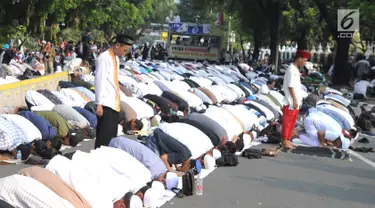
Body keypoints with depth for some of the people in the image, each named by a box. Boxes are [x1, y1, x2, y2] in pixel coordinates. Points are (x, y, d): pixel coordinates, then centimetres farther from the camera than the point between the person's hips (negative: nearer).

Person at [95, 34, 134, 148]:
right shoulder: (104, 58, -12)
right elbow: (99, 81, -15)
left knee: (112, 135, 12)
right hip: (106, 103, -9)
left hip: (114, 103, 9)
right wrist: (99, 104, -17)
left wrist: (117, 100, 15)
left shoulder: (116, 58, 15)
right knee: (104, 135, -8)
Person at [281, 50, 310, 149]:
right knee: (287, 122, -1)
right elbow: (290, 86, -19)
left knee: (292, 122, 15)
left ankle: (287, 140, 23)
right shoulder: (292, 70, -16)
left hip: (296, 102, 10)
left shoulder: (296, 69, 13)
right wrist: (295, 100, -19)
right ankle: (285, 141, 5)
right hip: (291, 102, -10)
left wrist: (298, 100, 15)